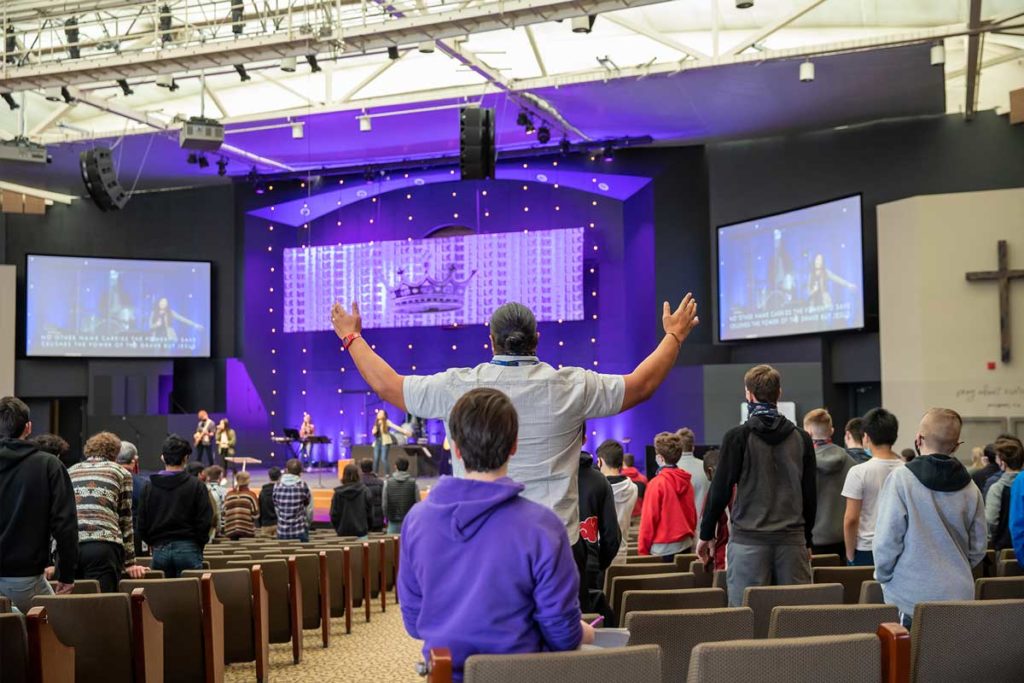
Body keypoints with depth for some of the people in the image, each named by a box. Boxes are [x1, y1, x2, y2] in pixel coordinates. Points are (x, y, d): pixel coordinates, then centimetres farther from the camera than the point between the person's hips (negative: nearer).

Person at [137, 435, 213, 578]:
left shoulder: (149, 487, 5)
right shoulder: (196, 485, -3)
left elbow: (142, 525, 7)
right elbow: (205, 522, -5)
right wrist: (198, 545, 9)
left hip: (159, 551, 3)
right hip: (188, 549, -3)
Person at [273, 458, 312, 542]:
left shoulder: (277, 486, -1)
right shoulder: (303, 486, -9)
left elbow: (276, 508, 6)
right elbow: (309, 509, 0)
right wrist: (307, 522, 19)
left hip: (282, 531, 3)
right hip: (300, 531, -2)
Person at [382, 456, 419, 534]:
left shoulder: (388, 482, -4)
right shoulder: (413, 482, -6)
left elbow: (384, 504, -3)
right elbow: (418, 503, -6)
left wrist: (386, 518, 10)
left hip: (393, 522, 0)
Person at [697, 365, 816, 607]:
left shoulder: (737, 437, -4)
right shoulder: (801, 438, 8)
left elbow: (720, 490, -3)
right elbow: (810, 494, 11)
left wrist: (706, 535, 7)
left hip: (748, 540, -3)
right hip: (792, 540, 3)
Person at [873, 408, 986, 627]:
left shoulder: (901, 479, -11)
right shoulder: (970, 488, 2)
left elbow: (886, 541, -12)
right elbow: (978, 548, 8)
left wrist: (882, 576, 4)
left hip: (911, 599, -4)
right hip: (959, 596, 4)